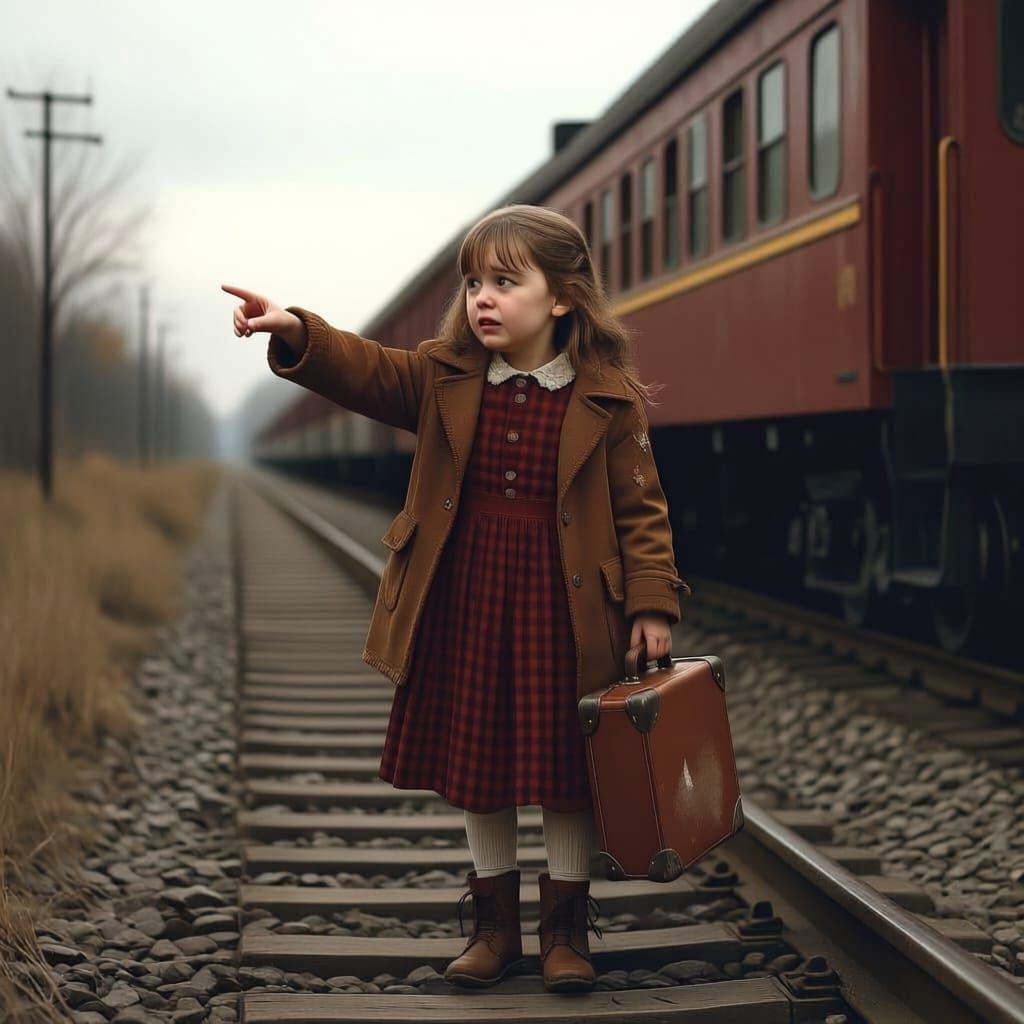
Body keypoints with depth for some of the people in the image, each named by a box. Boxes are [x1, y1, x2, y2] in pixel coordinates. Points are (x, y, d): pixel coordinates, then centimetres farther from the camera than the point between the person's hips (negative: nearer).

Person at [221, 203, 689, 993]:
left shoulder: (607, 399, -7)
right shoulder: (446, 378, 2)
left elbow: (641, 508, -5)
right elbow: (366, 370, -9)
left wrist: (652, 604, -11)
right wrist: (297, 333, -27)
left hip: (562, 607, -3)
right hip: (465, 603, 3)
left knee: (565, 771, 6)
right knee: (476, 766, 12)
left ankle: (568, 928, 23)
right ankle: (496, 923, 27)